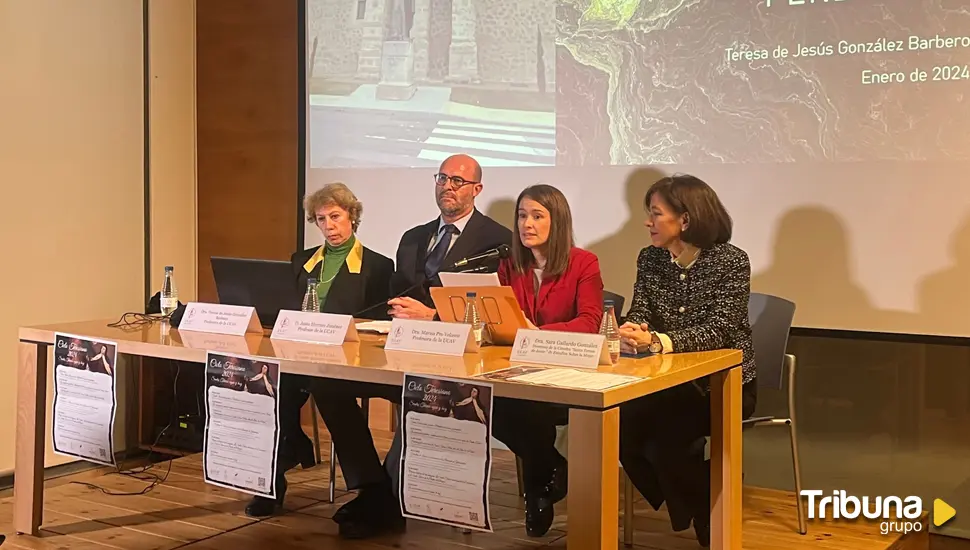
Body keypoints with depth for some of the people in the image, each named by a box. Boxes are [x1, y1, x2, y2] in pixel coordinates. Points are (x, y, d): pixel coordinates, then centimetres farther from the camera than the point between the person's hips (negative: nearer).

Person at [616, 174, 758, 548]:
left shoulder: (731, 261, -12)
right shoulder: (650, 259, 4)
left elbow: (718, 331, -22)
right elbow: (639, 315, -1)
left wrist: (657, 340, -37)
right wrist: (631, 332, -28)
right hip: (671, 379, 5)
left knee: (663, 434, -28)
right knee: (622, 422, -23)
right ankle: (686, 507, 3)